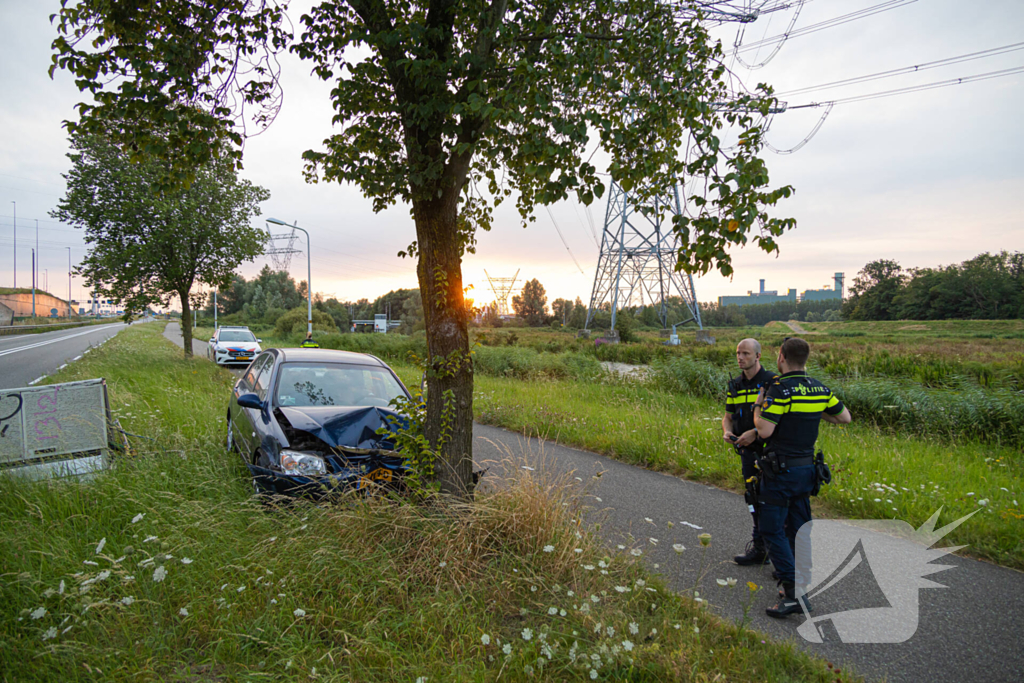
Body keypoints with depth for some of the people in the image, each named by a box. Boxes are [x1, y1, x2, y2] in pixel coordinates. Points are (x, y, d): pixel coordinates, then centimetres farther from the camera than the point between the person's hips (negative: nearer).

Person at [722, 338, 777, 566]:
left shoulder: (772, 382, -9)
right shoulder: (735, 386, 10)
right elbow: (728, 416, 16)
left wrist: (755, 432, -22)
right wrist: (727, 432, -6)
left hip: (770, 450, -6)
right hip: (747, 451, 6)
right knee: (755, 500, 11)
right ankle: (759, 549, 21)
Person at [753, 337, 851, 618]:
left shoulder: (780, 388, -19)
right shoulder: (819, 388, 4)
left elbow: (764, 430, -23)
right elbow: (845, 417, 15)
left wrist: (758, 406, -7)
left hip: (780, 471, -7)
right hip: (807, 468, 8)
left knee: (772, 530, -1)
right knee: (797, 528, 16)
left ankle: (793, 592, -5)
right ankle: (801, 585, 24)